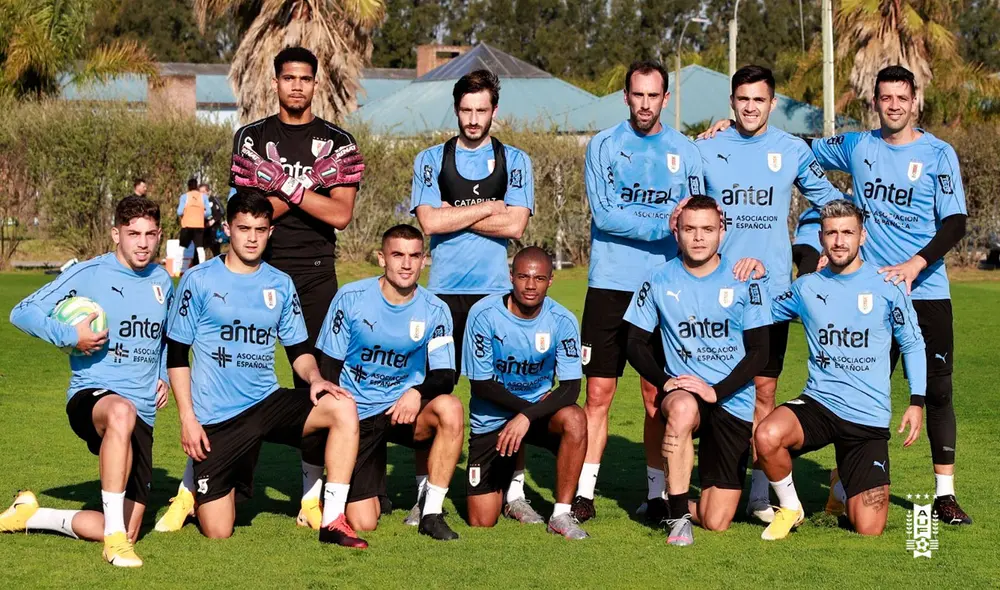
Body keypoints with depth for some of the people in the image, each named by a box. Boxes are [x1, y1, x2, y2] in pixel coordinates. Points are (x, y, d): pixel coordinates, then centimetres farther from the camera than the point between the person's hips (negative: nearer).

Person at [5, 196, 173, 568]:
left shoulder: (162, 282, 12)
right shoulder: (88, 275, -5)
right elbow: (23, 312, -6)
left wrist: (163, 376, 13)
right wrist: (71, 336, -18)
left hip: (142, 417, 6)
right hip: (91, 397, -6)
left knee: (127, 534, -1)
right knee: (121, 412, -46)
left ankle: (32, 515, 23)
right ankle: (114, 537, -40)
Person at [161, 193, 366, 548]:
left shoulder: (280, 285, 8)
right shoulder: (199, 281, -3)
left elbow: (299, 348, 14)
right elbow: (176, 355, -1)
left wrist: (315, 378, -9)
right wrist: (187, 417, -9)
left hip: (267, 403, 3)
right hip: (215, 418, -3)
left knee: (343, 408, -24)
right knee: (217, 533, -6)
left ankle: (332, 522, -19)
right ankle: (195, 486, 31)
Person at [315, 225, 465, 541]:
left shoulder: (434, 310, -4)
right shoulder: (351, 298, -7)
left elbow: (444, 376, -5)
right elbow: (329, 366, -1)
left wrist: (418, 393, -28)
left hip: (403, 408, 1)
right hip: (355, 416, -1)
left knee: (450, 409, -34)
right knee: (363, 523, -11)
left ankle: (432, 513, -20)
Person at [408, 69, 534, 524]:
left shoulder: (515, 161, 9)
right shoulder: (430, 160, 9)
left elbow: (515, 226, -4)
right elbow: (429, 222, -5)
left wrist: (454, 214, -4)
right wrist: (488, 208, -4)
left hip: (498, 290, 0)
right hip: (444, 290, 0)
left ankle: (514, 490, 6)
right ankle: (425, 493, 3)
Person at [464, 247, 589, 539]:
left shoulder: (562, 321, -12)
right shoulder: (484, 314, -16)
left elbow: (571, 387, -16)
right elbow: (481, 384, -12)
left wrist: (528, 417, -30)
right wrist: (530, 406, -15)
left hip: (540, 413, 1)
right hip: (490, 421, -1)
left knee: (574, 419, -36)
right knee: (482, 522, -6)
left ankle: (561, 514, -20)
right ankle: (507, 491, 32)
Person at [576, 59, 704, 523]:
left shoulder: (684, 151, 9)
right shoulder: (604, 145, 3)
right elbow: (604, 214, -7)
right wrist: (663, 224, -15)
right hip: (610, 284, -1)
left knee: (657, 396, 4)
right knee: (599, 393, -2)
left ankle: (658, 492, 11)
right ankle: (583, 492, 1)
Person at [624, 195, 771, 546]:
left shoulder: (744, 281, -3)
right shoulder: (660, 281, 0)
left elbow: (758, 353, -4)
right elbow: (636, 344, 5)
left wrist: (716, 391, -17)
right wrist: (665, 381, -14)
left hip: (733, 402, 0)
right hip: (683, 390, 0)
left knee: (716, 523, -7)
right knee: (682, 408, -42)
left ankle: (684, 503, 30)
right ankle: (678, 516, -30)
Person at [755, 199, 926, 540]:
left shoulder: (886, 286, -2)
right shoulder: (806, 288, 3)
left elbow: (912, 343, 8)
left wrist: (917, 401, 0)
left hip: (869, 419, -1)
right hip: (819, 403, 1)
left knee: (869, 531, -7)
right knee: (767, 437, -34)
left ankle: (843, 489, 31)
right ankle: (789, 507, -4)